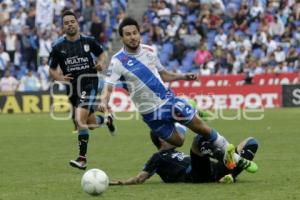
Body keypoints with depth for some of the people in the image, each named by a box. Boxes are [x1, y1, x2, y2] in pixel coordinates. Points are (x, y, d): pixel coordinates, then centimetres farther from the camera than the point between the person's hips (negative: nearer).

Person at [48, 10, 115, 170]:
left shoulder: (88, 41, -2)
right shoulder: (58, 47, 0)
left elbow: (101, 53, 16)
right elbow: (52, 69, 8)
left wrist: (101, 62, -6)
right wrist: (59, 78, -12)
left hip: (89, 84, -3)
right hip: (72, 88, 4)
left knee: (80, 119, -22)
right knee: (91, 123, 14)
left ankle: (82, 158, -16)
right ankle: (107, 120, 52)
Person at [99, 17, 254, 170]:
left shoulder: (148, 51, 1)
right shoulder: (118, 61, -13)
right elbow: (108, 87, -20)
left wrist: (183, 76, 4)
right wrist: (104, 102, -41)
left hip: (168, 99, 3)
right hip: (150, 111, -3)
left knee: (199, 126, -3)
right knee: (177, 142, 3)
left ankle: (227, 150, 17)